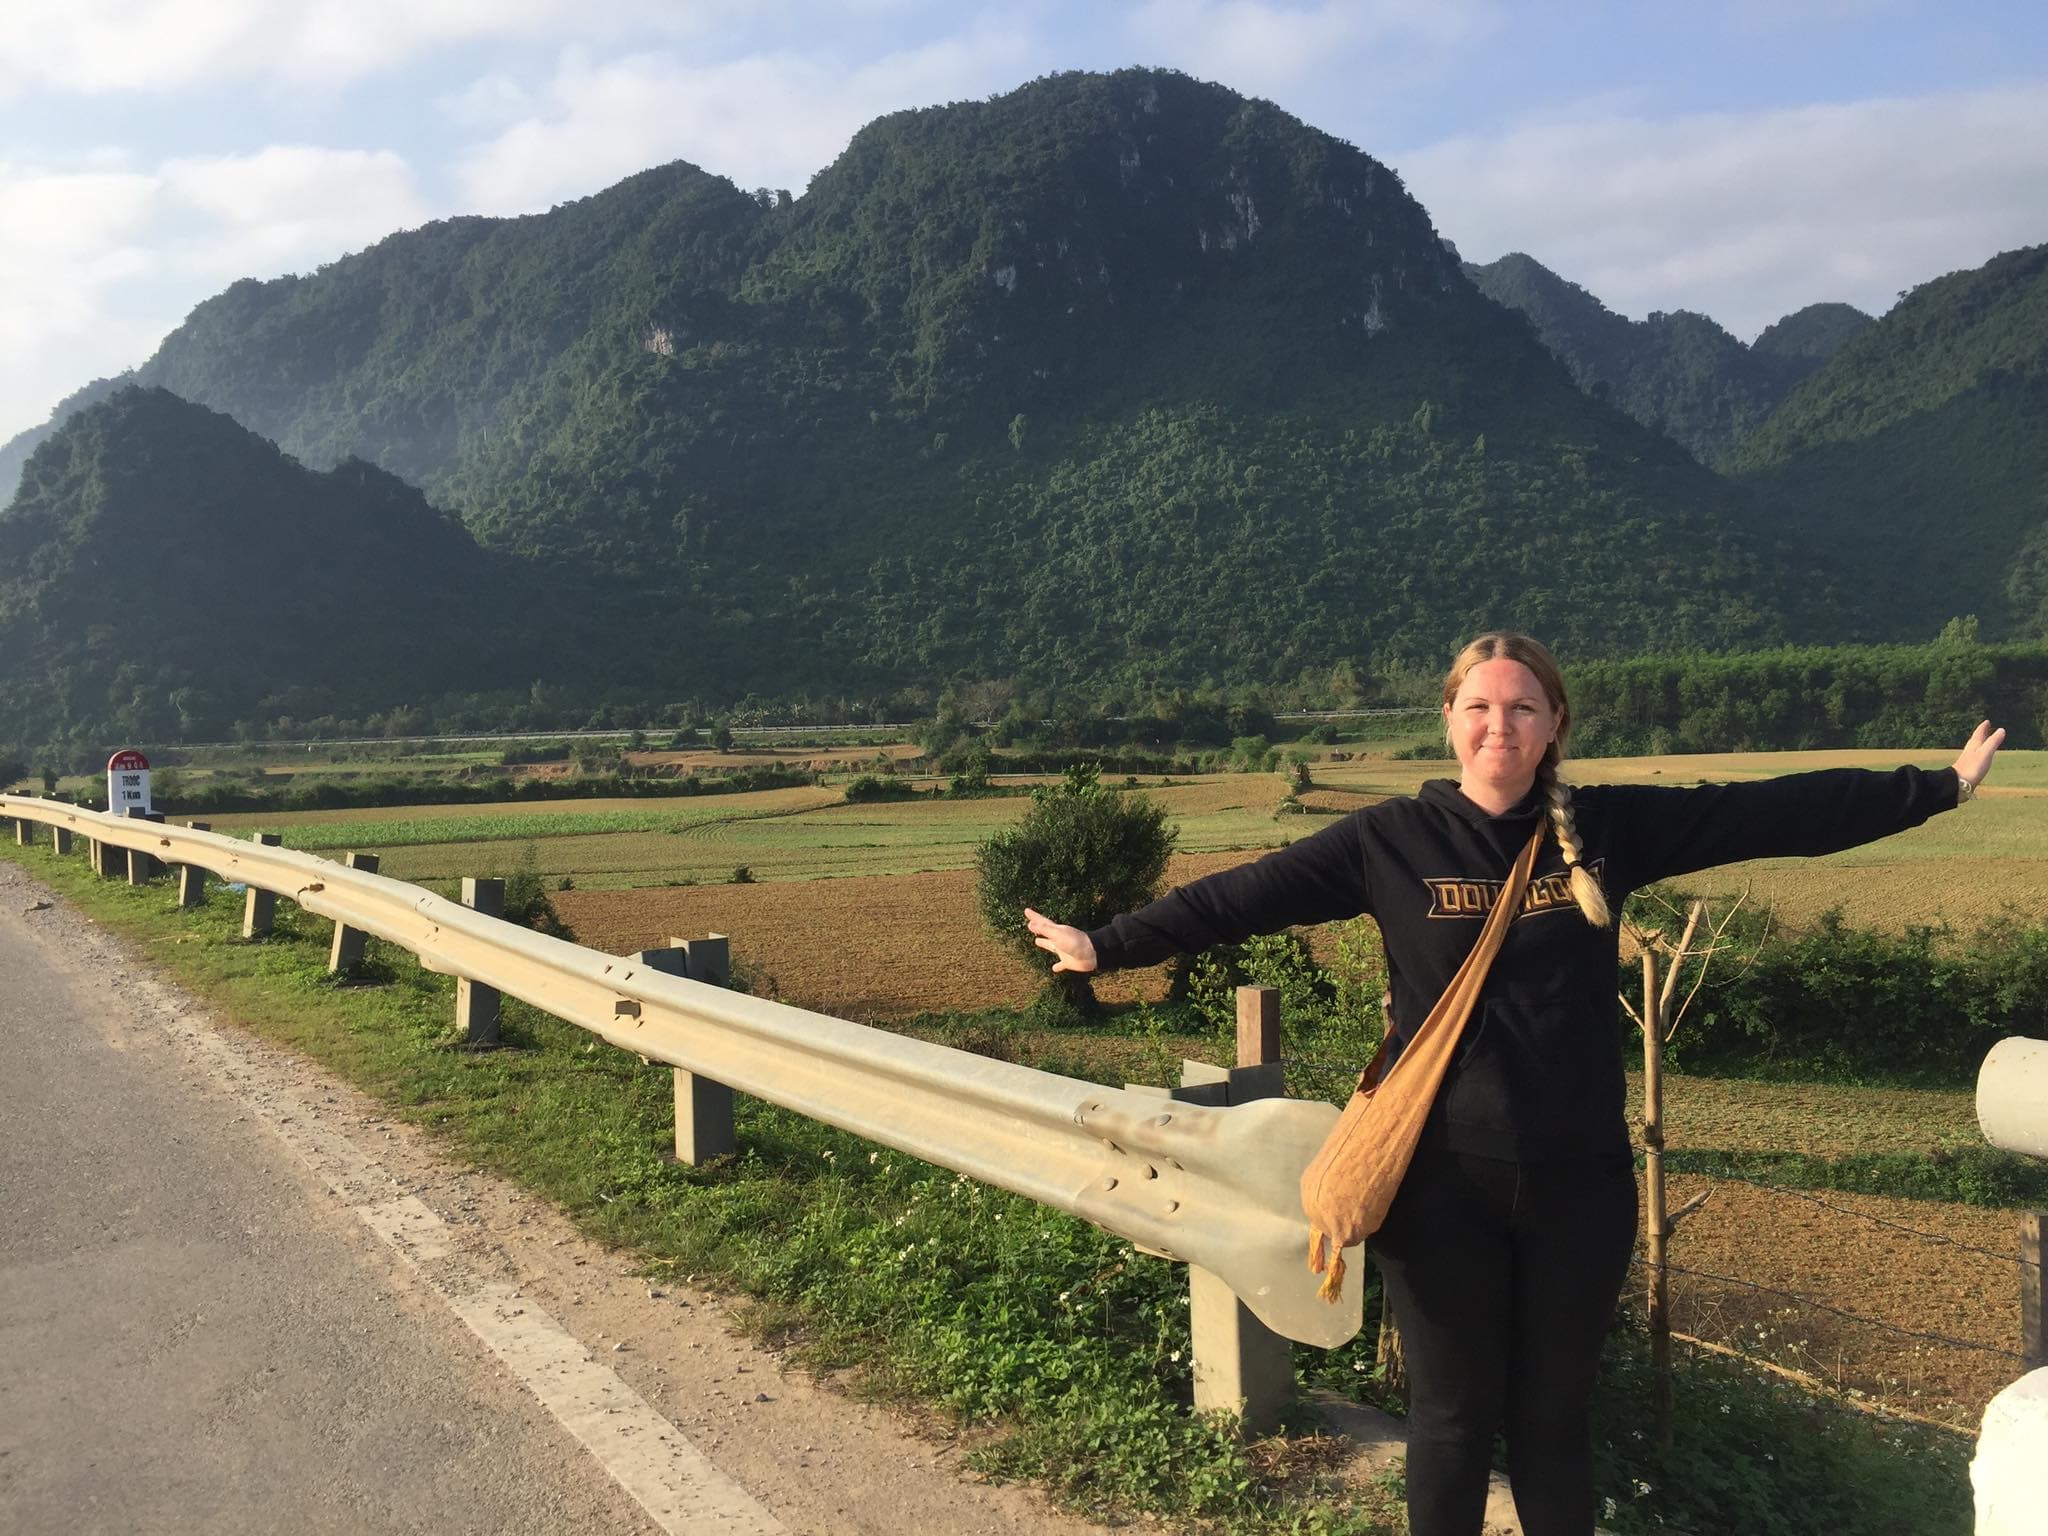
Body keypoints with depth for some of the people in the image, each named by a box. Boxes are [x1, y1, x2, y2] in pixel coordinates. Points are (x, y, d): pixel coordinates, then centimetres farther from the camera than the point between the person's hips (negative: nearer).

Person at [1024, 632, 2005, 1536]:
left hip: (1577, 1181, 2)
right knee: (1453, 1413, 12)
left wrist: (1940, 787, 4)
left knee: (1556, 1413, 17)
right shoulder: (1389, 841, -5)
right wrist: (1111, 946, -7)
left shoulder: (1608, 827, 0)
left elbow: (1776, 813, 2)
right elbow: (1242, 896, -5)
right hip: (1445, 1183, -2)